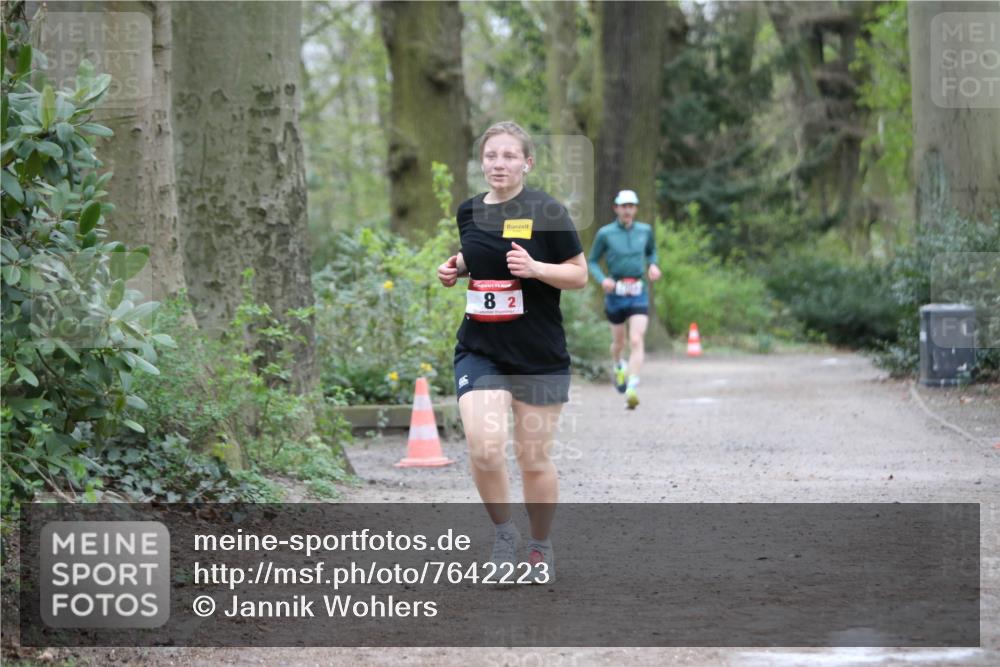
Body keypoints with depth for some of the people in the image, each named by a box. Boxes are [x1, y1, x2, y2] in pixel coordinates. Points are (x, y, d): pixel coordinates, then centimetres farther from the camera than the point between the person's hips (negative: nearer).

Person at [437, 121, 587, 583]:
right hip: (480, 350, 2)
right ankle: (504, 534, 7)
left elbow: (579, 275, -5)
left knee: (533, 460, 5)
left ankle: (541, 546, 28)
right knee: (484, 448, -17)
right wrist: (456, 268, 5)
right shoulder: (468, 212, 6)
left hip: (540, 356, -2)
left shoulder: (546, 212, -8)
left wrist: (534, 268, -21)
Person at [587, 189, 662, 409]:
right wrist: (602, 279, -14)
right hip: (615, 293, 0)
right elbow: (593, 262, 4)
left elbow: (652, 251, 22)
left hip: (639, 294, 0)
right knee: (619, 342, 16)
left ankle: (632, 390, -22)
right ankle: (618, 367, 51)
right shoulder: (605, 233, -4)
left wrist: (653, 265, 1)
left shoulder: (645, 230, 4)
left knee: (637, 341, -16)